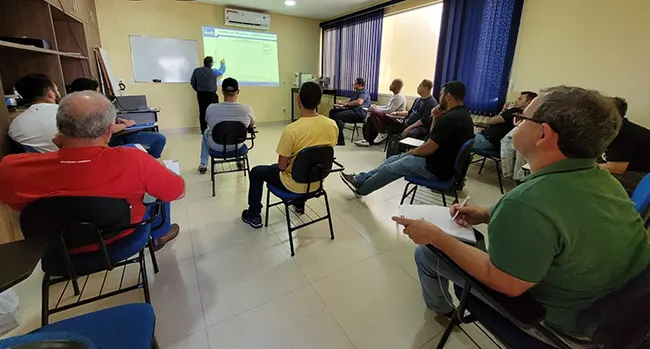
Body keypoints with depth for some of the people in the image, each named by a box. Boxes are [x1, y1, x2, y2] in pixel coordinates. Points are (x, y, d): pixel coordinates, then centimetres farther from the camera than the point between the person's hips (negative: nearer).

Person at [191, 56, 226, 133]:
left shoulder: (197, 70, 1)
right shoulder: (213, 72, -9)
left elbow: (192, 82, 8)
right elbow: (222, 70, 10)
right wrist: (222, 63, 31)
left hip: (200, 94, 4)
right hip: (211, 94, -4)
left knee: (202, 112, 6)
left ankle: (203, 130, 11)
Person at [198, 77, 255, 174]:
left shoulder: (211, 108, -21)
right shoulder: (247, 108, -23)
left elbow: (209, 124, 1)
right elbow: (252, 125, -1)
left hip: (217, 147, 0)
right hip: (237, 146, 1)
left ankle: (203, 164, 41)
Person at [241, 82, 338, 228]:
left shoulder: (291, 130, -28)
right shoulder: (332, 125, -12)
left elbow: (282, 165, -17)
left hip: (295, 185, -6)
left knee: (256, 172, 19)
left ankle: (254, 215, 28)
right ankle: (299, 204, 46)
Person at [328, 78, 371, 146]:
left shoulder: (364, 92, -4)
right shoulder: (356, 92, 28)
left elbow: (359, 102, -22)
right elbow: (350, 101, 29)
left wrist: (347, 103, -12)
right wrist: (342, 103, 8)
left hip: (359, 112, -10)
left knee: (337, 116, -27)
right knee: (332, 111, 5)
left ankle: (340, 140, -26)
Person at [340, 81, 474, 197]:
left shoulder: (450, 118, -25)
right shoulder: (462, 114, 8)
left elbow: (428, 148, -23)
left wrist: (409, 153, -5)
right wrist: (436, 119, 1)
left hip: (436, 167, -10)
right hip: (443, 161, 10)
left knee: (390, 168, 1)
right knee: (393, 159, 12)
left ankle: (360, 188, 22)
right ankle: (359, 179, 20)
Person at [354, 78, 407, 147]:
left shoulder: (399, 97, -15)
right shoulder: (394, 96, 18)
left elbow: (390, 110, -23)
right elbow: (387, 107, 22)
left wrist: (377, 109, -15)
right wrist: (377, 107, 7)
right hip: (389, 116, 10)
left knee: (373, 113, -26)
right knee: (369, 118, 0)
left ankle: (383, 133, -12)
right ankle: (368, 140, -2)